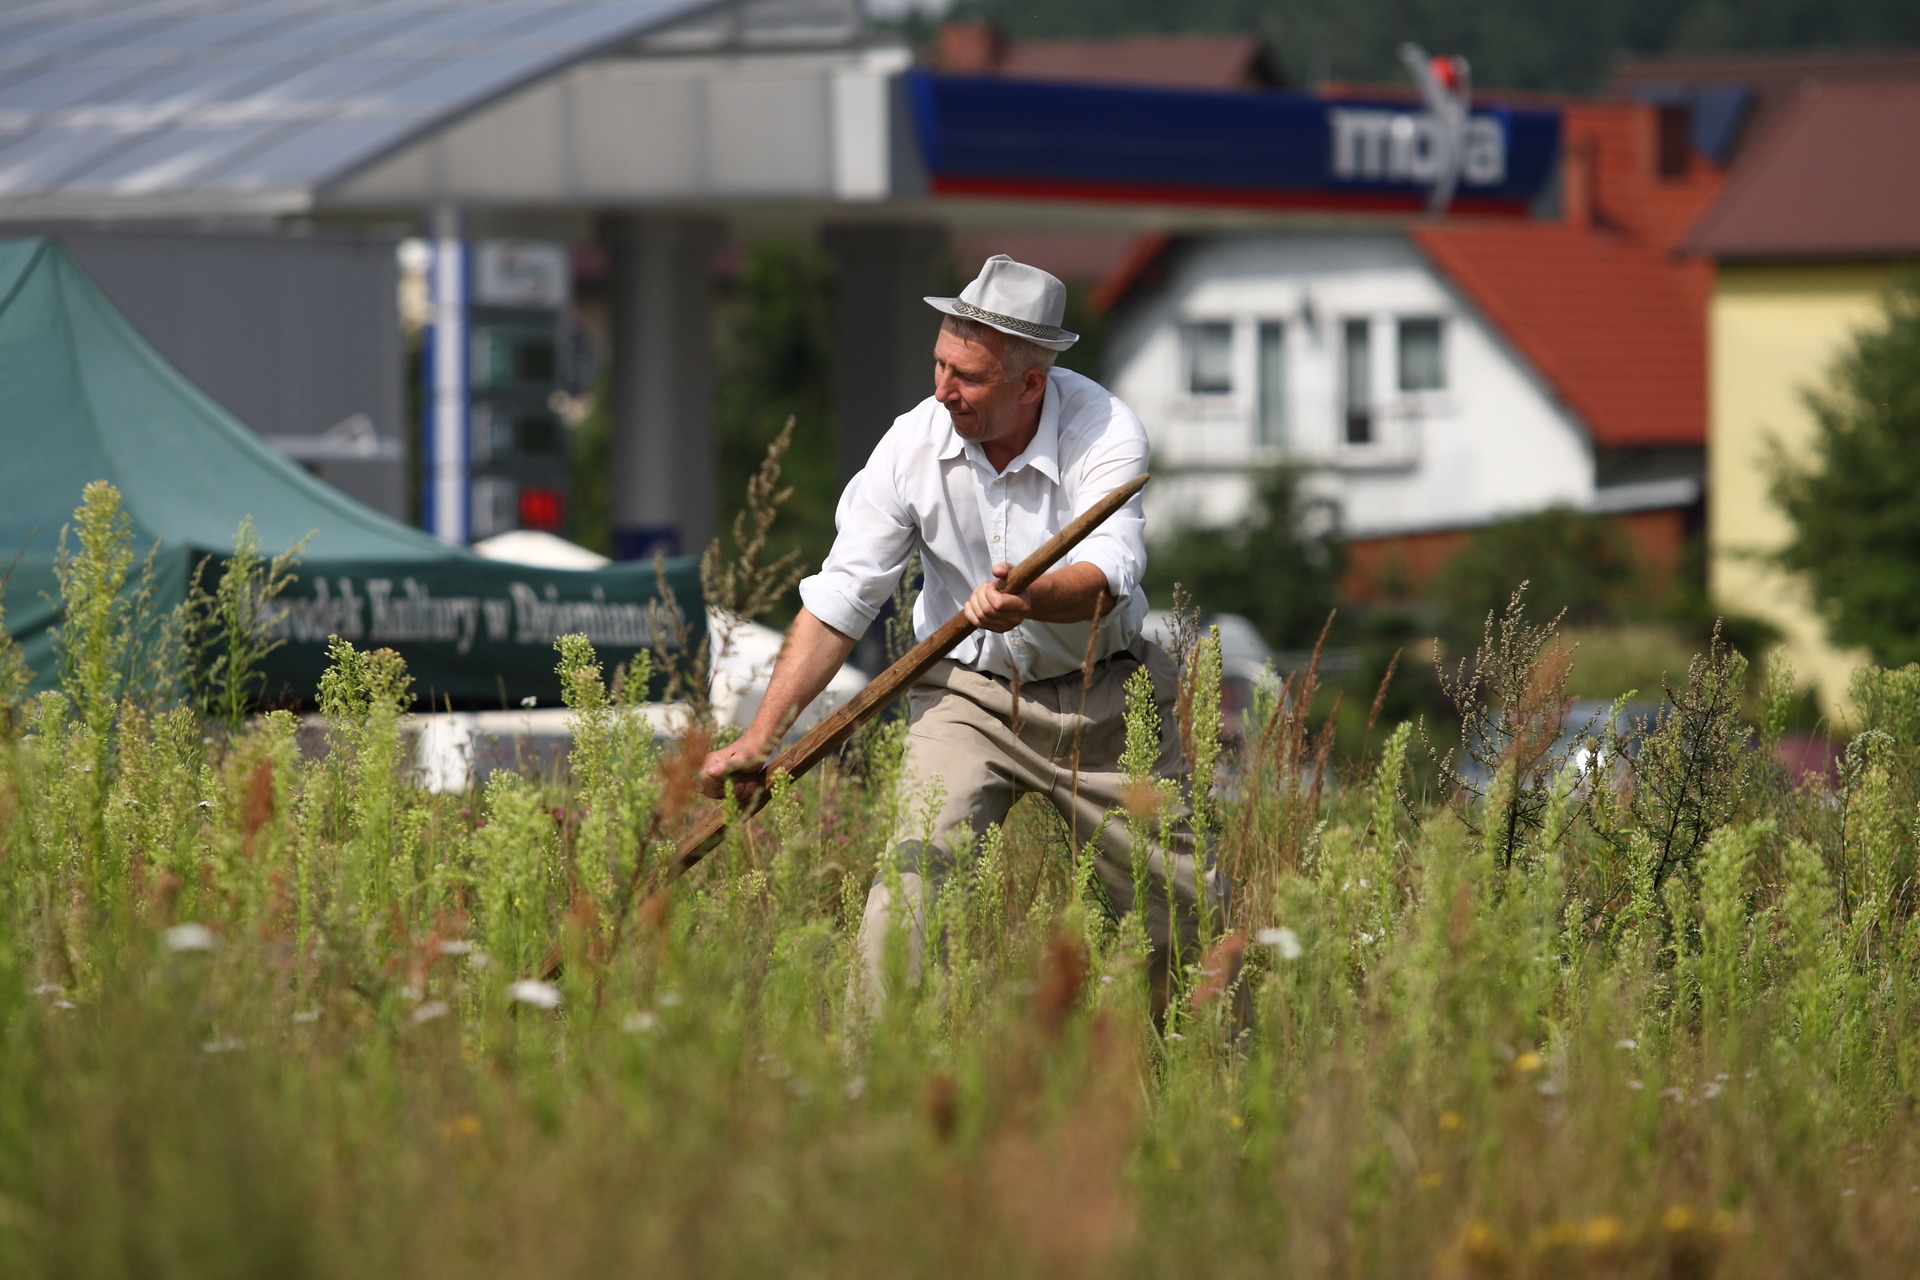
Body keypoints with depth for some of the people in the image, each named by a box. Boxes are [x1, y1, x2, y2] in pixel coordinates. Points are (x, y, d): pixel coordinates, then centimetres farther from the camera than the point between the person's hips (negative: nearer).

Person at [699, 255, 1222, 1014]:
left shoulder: (1105, 431, -18)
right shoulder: (913, 444, -13)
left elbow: (1106, 574, -32)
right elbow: (839, 599, -11)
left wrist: (1031, 602, -56)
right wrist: (760, 739, -18)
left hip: (1102, 696, 0)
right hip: (968, 695, 0)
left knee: (1186, 908, 3)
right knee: (918, 868, -22)